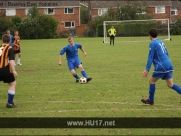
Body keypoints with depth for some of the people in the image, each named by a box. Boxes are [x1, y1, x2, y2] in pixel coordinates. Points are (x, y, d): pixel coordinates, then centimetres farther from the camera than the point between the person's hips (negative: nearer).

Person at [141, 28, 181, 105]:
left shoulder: (152, 43, -6)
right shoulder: (161, 42, 19)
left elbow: (150, 57, -11)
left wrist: (147, 70, -12)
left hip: (161, 67, -8)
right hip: (169, 65, 8)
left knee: (152, 81, 7)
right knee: (170, 84, 3)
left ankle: (150, 100, 14)